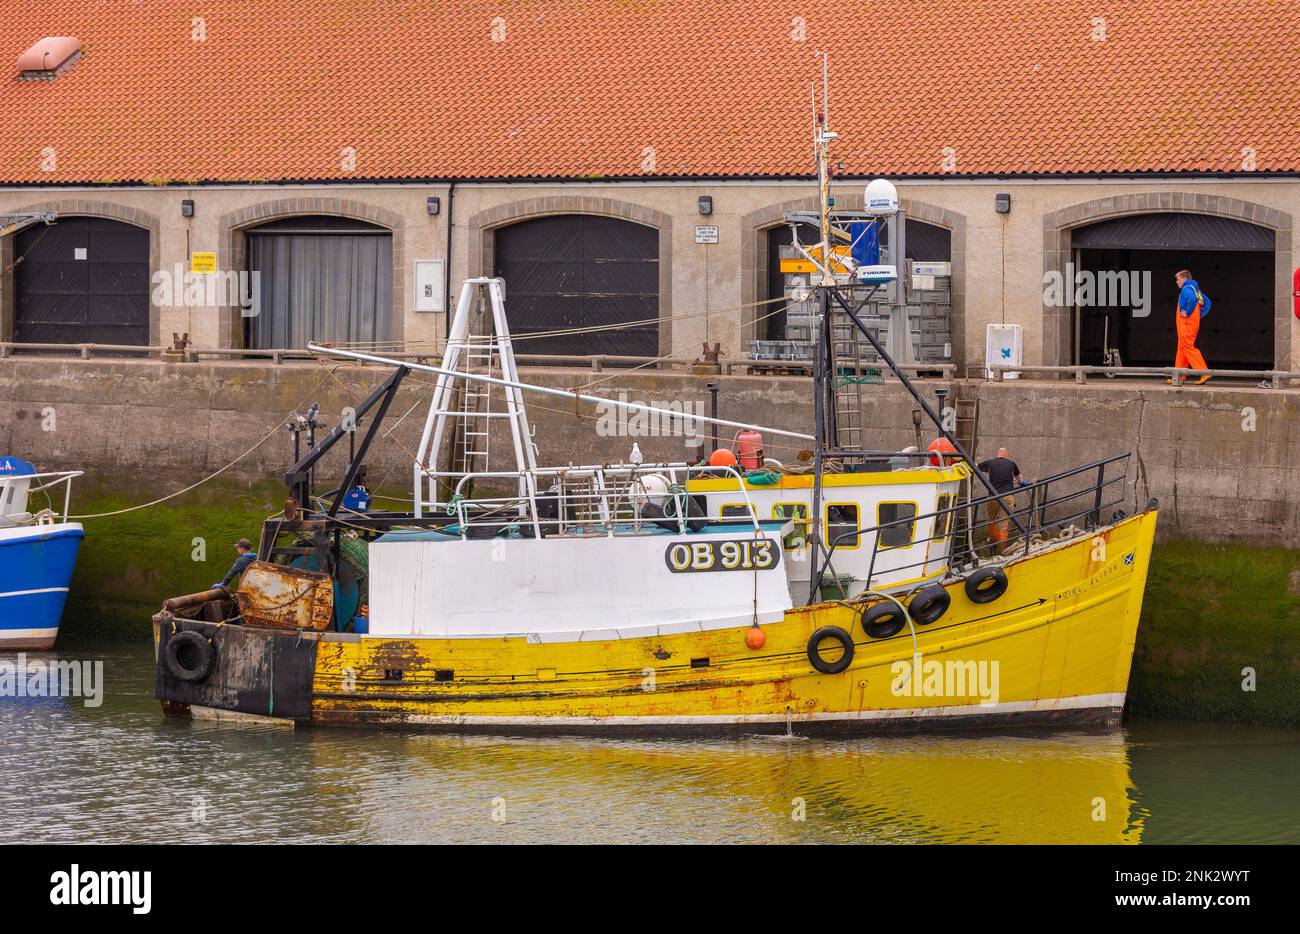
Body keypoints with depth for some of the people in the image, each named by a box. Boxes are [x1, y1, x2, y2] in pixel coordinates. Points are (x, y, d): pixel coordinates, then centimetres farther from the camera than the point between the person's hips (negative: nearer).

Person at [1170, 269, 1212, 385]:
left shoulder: (1187, 288, -11)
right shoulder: (1195, 289, 19)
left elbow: (1192, 299, -33)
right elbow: (1207, 303, 24)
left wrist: (1187, 313, -21)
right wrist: (1200, 315, 16)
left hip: (1187, 323, -10)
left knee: (1187, 348, -12)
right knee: (1182, 349, 13)